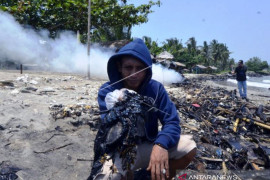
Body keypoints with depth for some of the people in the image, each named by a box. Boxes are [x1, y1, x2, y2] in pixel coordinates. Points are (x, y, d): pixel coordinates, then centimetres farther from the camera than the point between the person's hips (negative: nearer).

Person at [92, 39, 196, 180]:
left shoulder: (156, 88, -8)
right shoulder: (107, 91, -14)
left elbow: (172, 122, -15)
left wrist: (161, 144, -37)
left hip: (150, 146, 3)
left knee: (189, 147, -20)